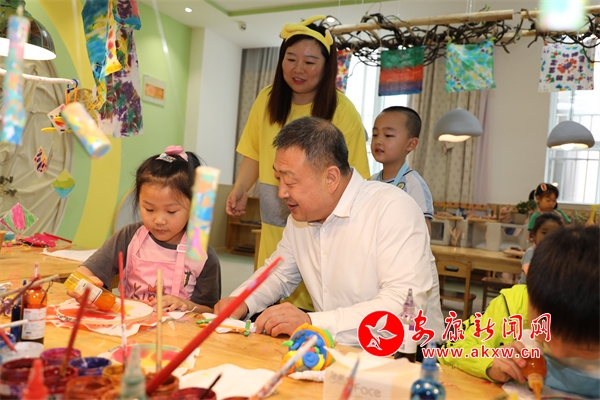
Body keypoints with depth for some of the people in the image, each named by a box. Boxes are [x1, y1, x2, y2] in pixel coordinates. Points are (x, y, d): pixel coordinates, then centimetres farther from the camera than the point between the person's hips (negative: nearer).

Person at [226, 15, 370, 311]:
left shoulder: (342, 111, -10)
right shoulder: (267, 99, 3)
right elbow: (254, 153, 13)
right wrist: (240, 188, 0)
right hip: (274, 224, 4)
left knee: (311, 301, -3)